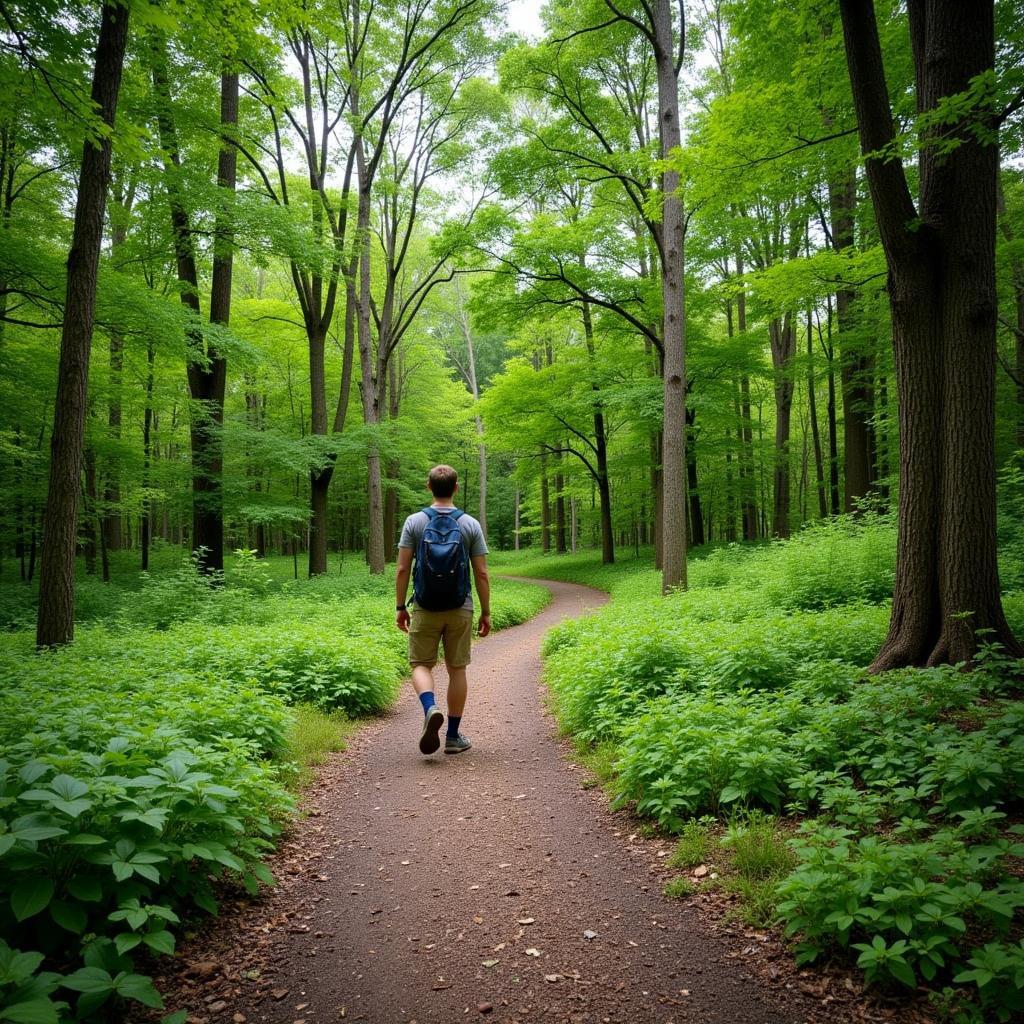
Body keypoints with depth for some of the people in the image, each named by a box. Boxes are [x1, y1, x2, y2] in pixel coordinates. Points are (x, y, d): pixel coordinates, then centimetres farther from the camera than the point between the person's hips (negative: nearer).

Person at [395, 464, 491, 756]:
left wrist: (400, 607, 4)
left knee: (421, 664, 9)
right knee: (457, 669, 9)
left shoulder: (414, 522, -2)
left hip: (425, 609, -1)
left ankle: (430, 708, -19)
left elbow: (403, 569, -5)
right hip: (460, 609, 1)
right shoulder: (471, 525, -1)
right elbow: (481, 574, -3)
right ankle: (453, 736, 15)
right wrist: (486, 612, 5)